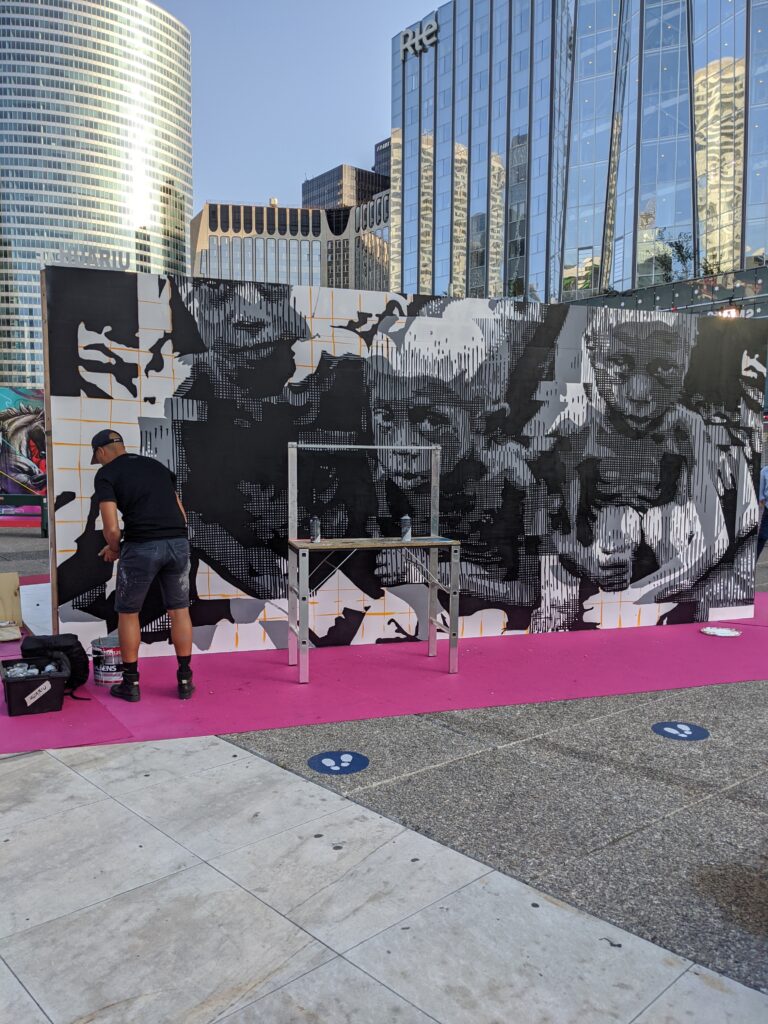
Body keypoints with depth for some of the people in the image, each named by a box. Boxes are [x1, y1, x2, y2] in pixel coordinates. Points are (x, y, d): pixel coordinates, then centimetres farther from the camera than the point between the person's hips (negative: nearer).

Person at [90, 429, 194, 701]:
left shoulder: (106, 474, 5)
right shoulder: (157, 465, 22)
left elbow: (112, 528, -6)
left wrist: (114, 549, 14)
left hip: (141, 547, -4)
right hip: (178, 543, 5)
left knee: (128, 613, 15)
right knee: (179, 611, 17)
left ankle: (131, 683, 23)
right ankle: (185, 680, 21)